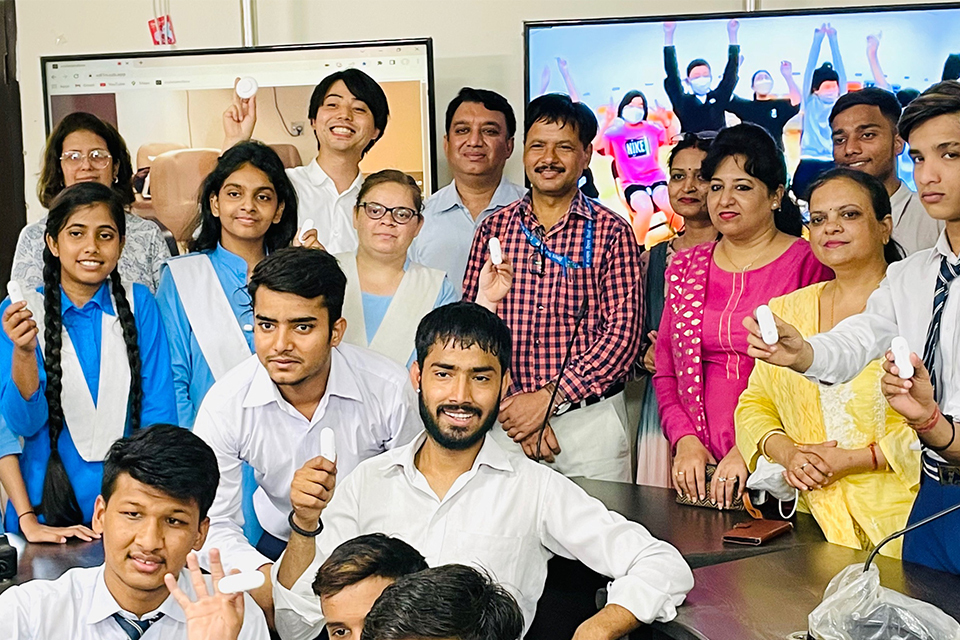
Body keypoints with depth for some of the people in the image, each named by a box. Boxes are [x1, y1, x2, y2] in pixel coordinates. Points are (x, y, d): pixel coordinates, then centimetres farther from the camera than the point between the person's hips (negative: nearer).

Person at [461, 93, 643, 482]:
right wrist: (513, 405, -10)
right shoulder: (493, 229, 6)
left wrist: (548, 398, -15)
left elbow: (623, 332, -8)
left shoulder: (610, 232, -1)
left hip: (591, 421, -2)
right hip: (505, 420, 2)